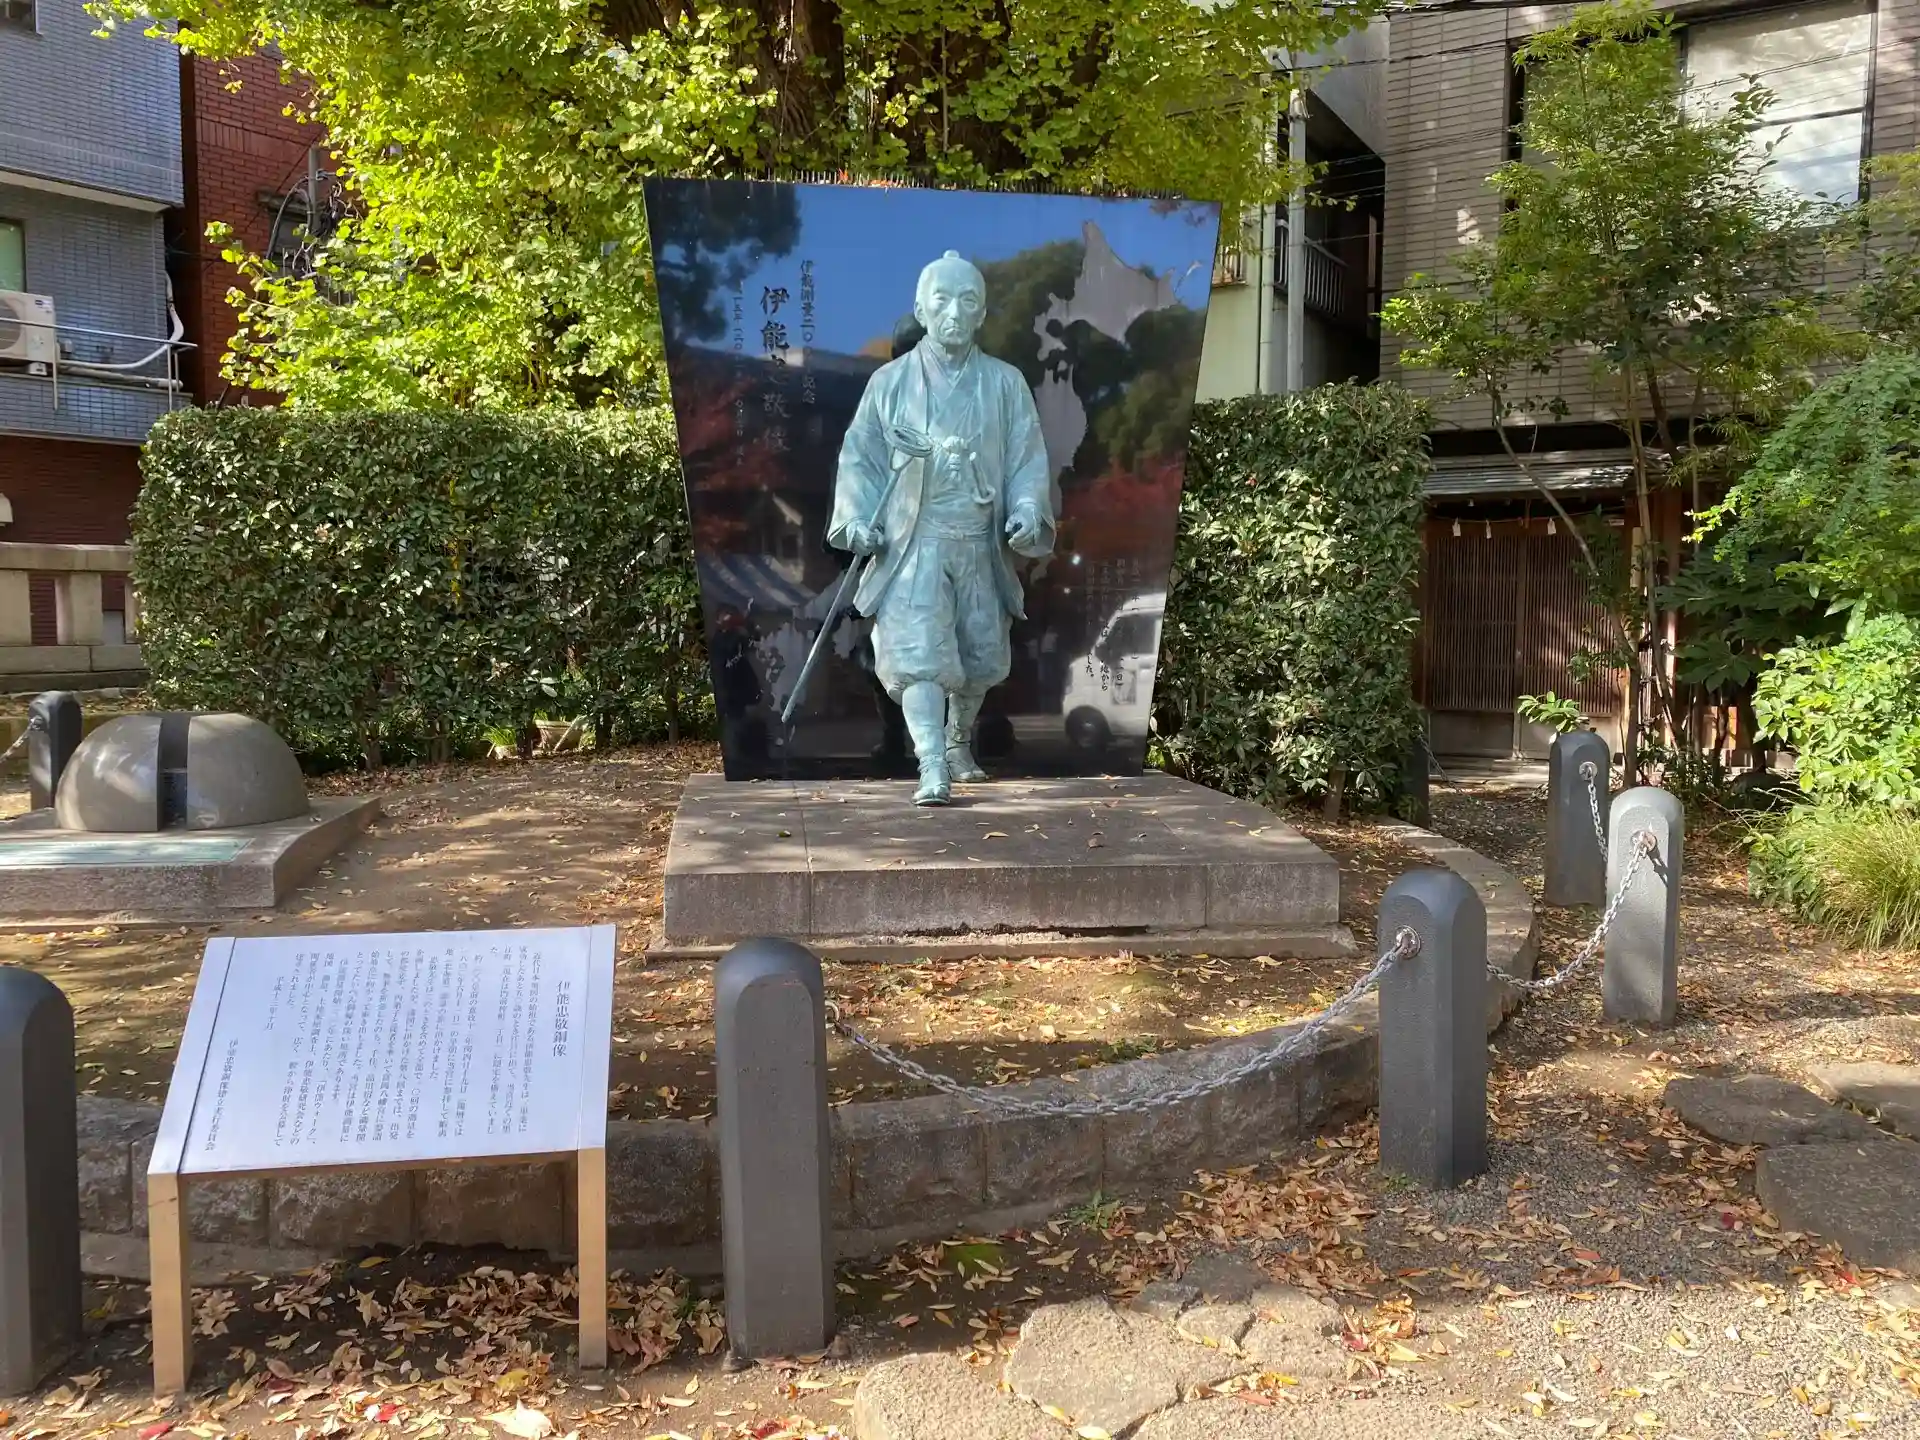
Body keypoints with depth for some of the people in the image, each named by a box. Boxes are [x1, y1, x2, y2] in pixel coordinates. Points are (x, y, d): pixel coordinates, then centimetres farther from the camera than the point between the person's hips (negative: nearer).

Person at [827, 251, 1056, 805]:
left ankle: (959, 743, 39)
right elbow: (859, 455, 7)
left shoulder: (1005, 383, 7)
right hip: (913, 542, -2)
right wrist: (856, 516, -7)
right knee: (918, 652, -17)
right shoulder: (890, 381, 5)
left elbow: (1028, 457, 5)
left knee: (981, 655, 13)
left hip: (980, 545, 3)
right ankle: (932, 770, -19)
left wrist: (1028, 509, -13)